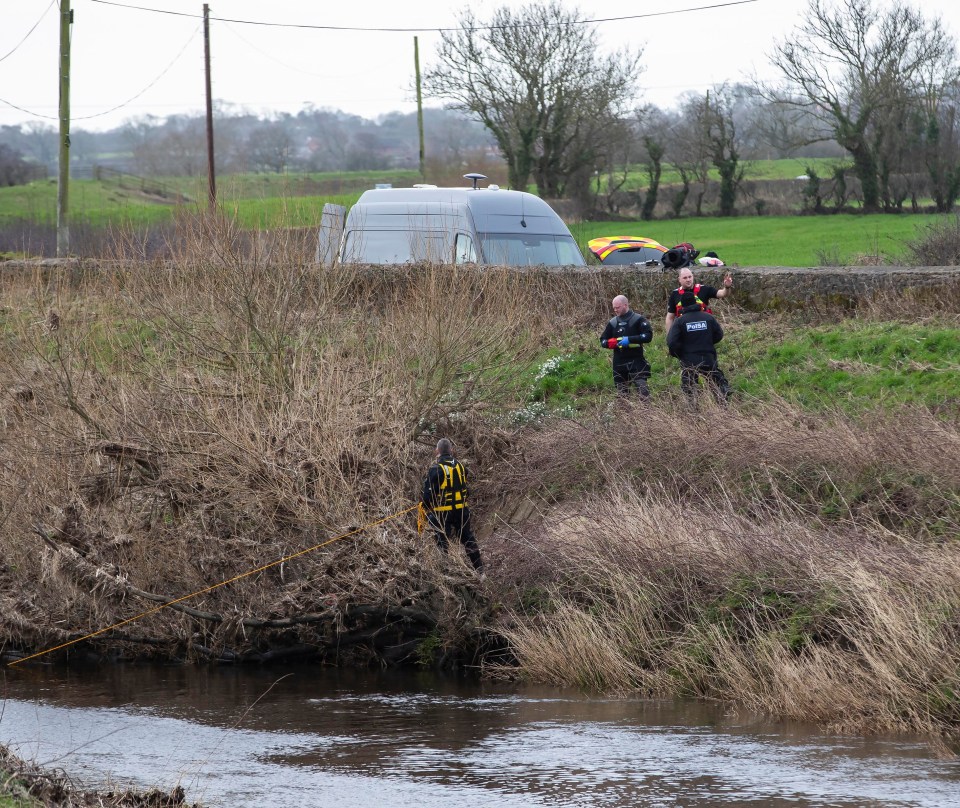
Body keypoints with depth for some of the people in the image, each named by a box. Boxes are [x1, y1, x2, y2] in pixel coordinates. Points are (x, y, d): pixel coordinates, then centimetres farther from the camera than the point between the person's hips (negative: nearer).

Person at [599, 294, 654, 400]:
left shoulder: (638, 319, -1)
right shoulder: (613, 323, 14)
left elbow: (648, 336, -10)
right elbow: (603, 340, 18)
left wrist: (630, 339, -19)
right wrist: (609, 343, -6)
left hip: (636, 361, -5)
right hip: (619, 362, 5)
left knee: (642, 387, -15)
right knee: (621, 392, 6)